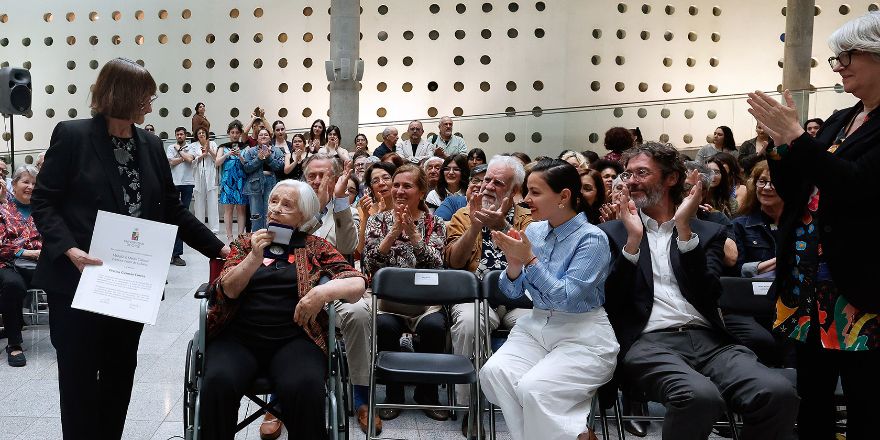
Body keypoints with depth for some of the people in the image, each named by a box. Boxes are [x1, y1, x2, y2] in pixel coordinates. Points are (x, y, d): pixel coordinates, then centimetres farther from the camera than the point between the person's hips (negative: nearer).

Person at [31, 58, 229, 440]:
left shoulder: (151, 145, 7)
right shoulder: (72, 135, -7)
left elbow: (172, 209, 9)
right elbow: (43, 202, -7)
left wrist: (218, 248, 3)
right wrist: (69, 249, -23)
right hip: (78, 279, -5)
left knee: (121, 369, 14)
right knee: (79, 373, 6)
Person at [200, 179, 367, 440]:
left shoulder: (315, 247, 12)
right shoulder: (246, 243, 16)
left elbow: (357, 283, 3)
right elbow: (228, 290, 2)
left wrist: (324, 291, -16)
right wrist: (255, 257, -12)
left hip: (293, 338, -1)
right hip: (239, 336, 1)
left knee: (304, 389, -32)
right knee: (218, 383, -30)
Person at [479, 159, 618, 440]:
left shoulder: (592, 239, -13)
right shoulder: (533, 231, 5)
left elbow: (566, 299, -21)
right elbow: (513, 293, 6)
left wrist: (529, 259, -22)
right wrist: (513, 263, -14)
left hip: (583, 335, -6)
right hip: (536, 325, 6)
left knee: (534, 388, -28)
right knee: (493, 372, -20)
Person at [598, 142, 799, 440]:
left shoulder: (708, 232, 16)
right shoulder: (613, 232, 13)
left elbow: (706, 297, 0)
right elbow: (609, 303, 1)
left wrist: (684, 229, -6)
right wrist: (633, 239, -8)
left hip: (707, 340, 3)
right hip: (649, 342, -2)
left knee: (779, 393, -26)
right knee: (700, 396, -35)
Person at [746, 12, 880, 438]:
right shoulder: (839, 120, 14)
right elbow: (797, 191, 16)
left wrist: (794, 135, -19)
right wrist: (778, 144, 0)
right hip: (809, 281, 7)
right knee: (810, 400, 14)